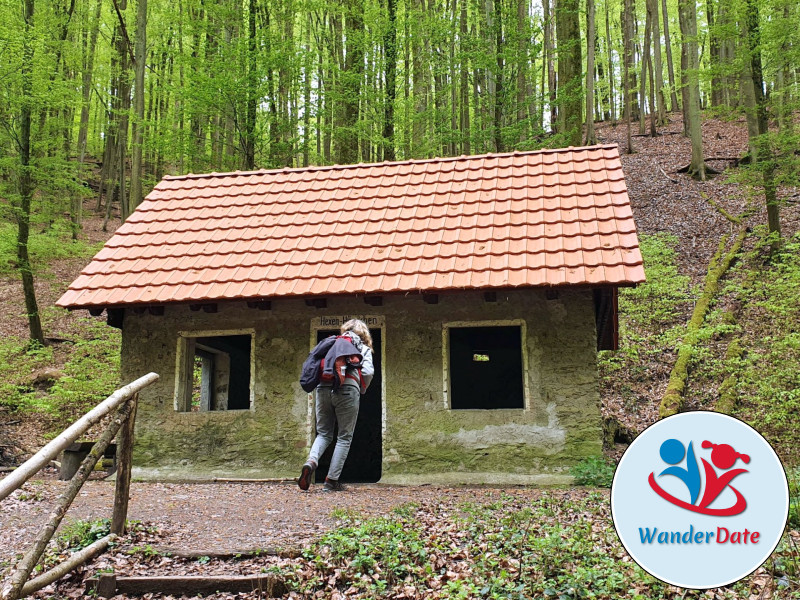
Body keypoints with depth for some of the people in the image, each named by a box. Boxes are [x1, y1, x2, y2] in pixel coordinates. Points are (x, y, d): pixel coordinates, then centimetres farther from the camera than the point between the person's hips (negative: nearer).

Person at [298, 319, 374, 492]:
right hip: (347, 389, -3)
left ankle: (311, 461, -14)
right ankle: (331, 481, 2)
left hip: (323, 388, 3)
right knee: (344, 437, 7)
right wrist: (361, 391, 18)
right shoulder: (364, 349, 18)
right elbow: (368, 372, 2)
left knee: (323, 433, 15)